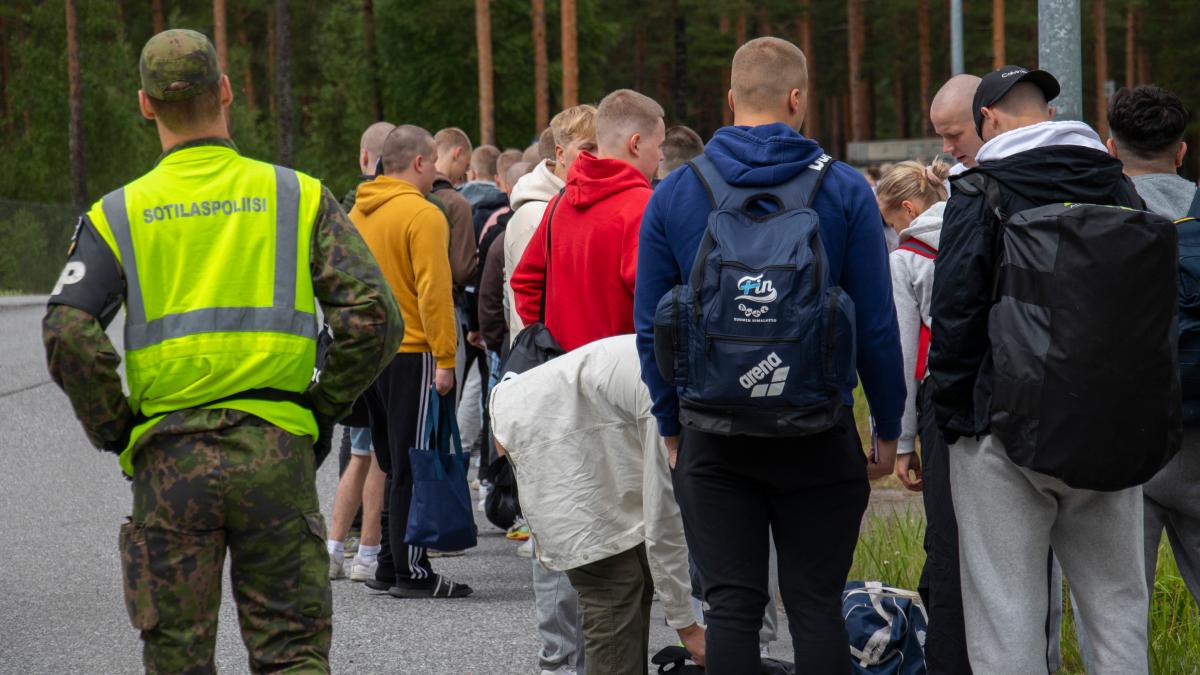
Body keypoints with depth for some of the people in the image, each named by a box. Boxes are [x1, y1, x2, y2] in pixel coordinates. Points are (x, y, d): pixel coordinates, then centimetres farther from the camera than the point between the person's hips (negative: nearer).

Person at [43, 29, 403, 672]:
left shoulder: (118, 214, 2)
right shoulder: (299, 196, 3)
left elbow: (68, 334, -11)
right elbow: (372, 316, -6)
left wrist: (115, 431, 2)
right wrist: (322, 410, 6)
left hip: (168, 458, 0)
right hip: (277, 450, 0)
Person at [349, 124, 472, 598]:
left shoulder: (359, 212, 12)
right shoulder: (423, 215, -13)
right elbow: (433, 291, -19)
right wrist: (445, 358, -17)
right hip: (411, 353, -8)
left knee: (390, 463, 15)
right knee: (412, 466, -3)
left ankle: (390, 564, 17)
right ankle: (411, 571, -1)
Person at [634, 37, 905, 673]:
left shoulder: (673, 194, 1)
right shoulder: (844, 190, -3)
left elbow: (650, 328, 4)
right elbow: (876, 326, -3)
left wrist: (671, 427, 14)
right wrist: (889, 428, 7)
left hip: (713, 438, 1)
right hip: (819, 433, -1)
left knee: (731, 608, 4)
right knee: (816, 605, 4)